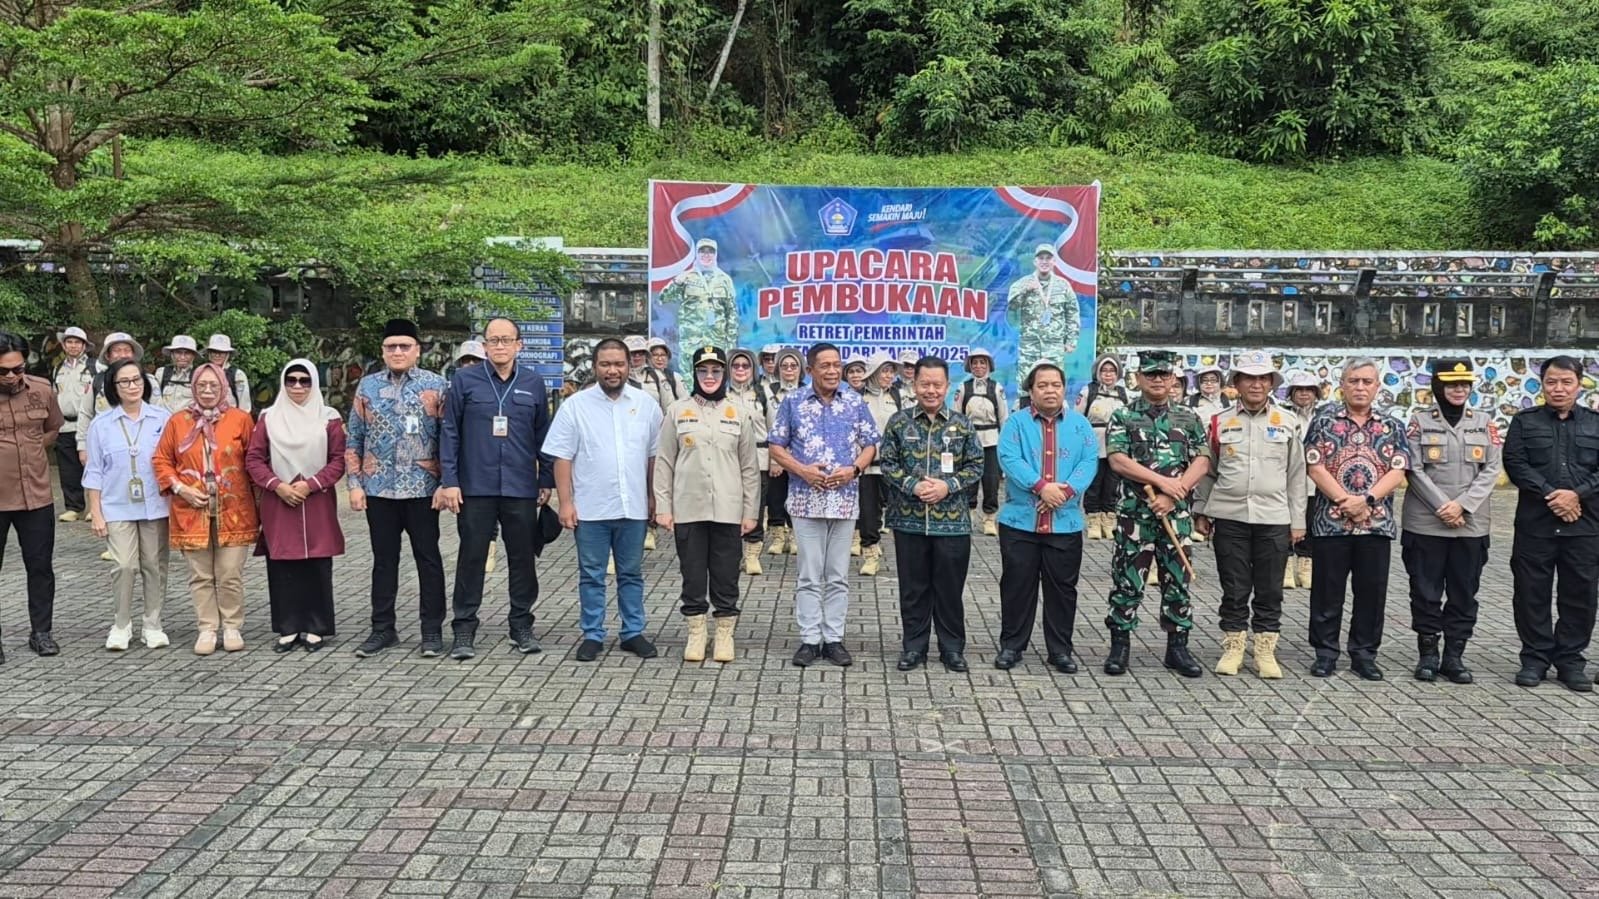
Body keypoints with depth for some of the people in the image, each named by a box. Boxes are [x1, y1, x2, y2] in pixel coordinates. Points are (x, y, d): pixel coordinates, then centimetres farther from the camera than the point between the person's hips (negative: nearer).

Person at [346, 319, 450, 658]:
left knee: (428, 560, 4)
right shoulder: (367, 386, 8)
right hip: (379, 490, 3)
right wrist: (355, 483, 2)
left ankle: (432, 631, 12)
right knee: (384, 560, 11)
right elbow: (354, 439, 9)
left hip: (422, 489, -2)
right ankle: (383, 629, 20)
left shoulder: (436, 385, 0)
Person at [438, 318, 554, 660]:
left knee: (523, 558, 8)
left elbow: (543, 436, 11)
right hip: (475, 488, -2)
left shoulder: (534, 384, 7)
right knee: (471, 558, 4)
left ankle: (522, 625, 21)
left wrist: (546, 481, 8)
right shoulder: (465, 381, 1)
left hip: (522, 489, 2)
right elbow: (450, 433, 1)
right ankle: (464, 629, 13)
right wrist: (449, 481, -5)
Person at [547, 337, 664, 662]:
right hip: (590, 509, -2)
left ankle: (633, 633, 22)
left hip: (633, 507, 2)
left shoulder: (646, 403, 4)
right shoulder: (575, 405, -2)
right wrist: (565, 503, -7)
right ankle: (592, 636, 17)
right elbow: (562, 458, -3)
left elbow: (654, 455, 9)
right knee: (591, 575, 7)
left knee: (632, 573, 12)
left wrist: (655, 498, 7)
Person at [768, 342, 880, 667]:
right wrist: (801, 470, -13)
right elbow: (775, 446, 2)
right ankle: (810, 639, 11)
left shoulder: (855, 403, 4)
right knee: (809, 575, 4)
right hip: (806, 499, -1)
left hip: (845, 499, 1)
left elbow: (870, 444, 8)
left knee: (838, 576, 8)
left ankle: (834, 639, 16)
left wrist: (854, 470, -11)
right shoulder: (792, 402, 0)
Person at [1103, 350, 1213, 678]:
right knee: (1126, 581, 1)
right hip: (1134, 512, -2)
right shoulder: (1122, 416, 1)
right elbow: (1117, 460, -10)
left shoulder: (1189, 418, 9)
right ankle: (1120, 645, 12)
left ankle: (1177, 647, 17)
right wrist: (1162, 481, -15)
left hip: (1176, 514, 2)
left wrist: (1173, 495, -12)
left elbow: (1202, 462, 1)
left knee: (1177, 581, 7)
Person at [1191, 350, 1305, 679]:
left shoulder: (1288, 423, 6)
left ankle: (1265, 650, 16)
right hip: (1229, 517, 0)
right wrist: (1200, 511, 9)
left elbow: (1296, 475, 8)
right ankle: (1233, 648, 17)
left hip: (1274, 519, 0)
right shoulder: (1219, 422, 5)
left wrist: (1297, 521, 6)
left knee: (1270, 591, 6)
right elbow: (1207, 471, 11)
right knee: (1234, 589, 6)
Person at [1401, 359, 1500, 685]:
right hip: (1425, 523, -2)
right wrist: (1442, 507, -14)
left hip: (1472, 524, 2)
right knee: (1426, 591, 3)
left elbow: (1491, 470, 1)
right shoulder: (1419, 421, 1)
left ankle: (1454, 655, 14)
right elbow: (1414, 469, -6)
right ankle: (1427, 654, 13)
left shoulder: (1484, 423, 8)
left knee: (1464, 593, 6)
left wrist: (1462, 505, -11)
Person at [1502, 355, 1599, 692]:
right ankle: (1535, 659, 14)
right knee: (1531, 593, 3)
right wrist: (1551, 496, -15)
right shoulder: (1524, 422, 7)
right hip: (1535, 523, -1)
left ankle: (1571, 660, 17)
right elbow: (1515, 464, -5)